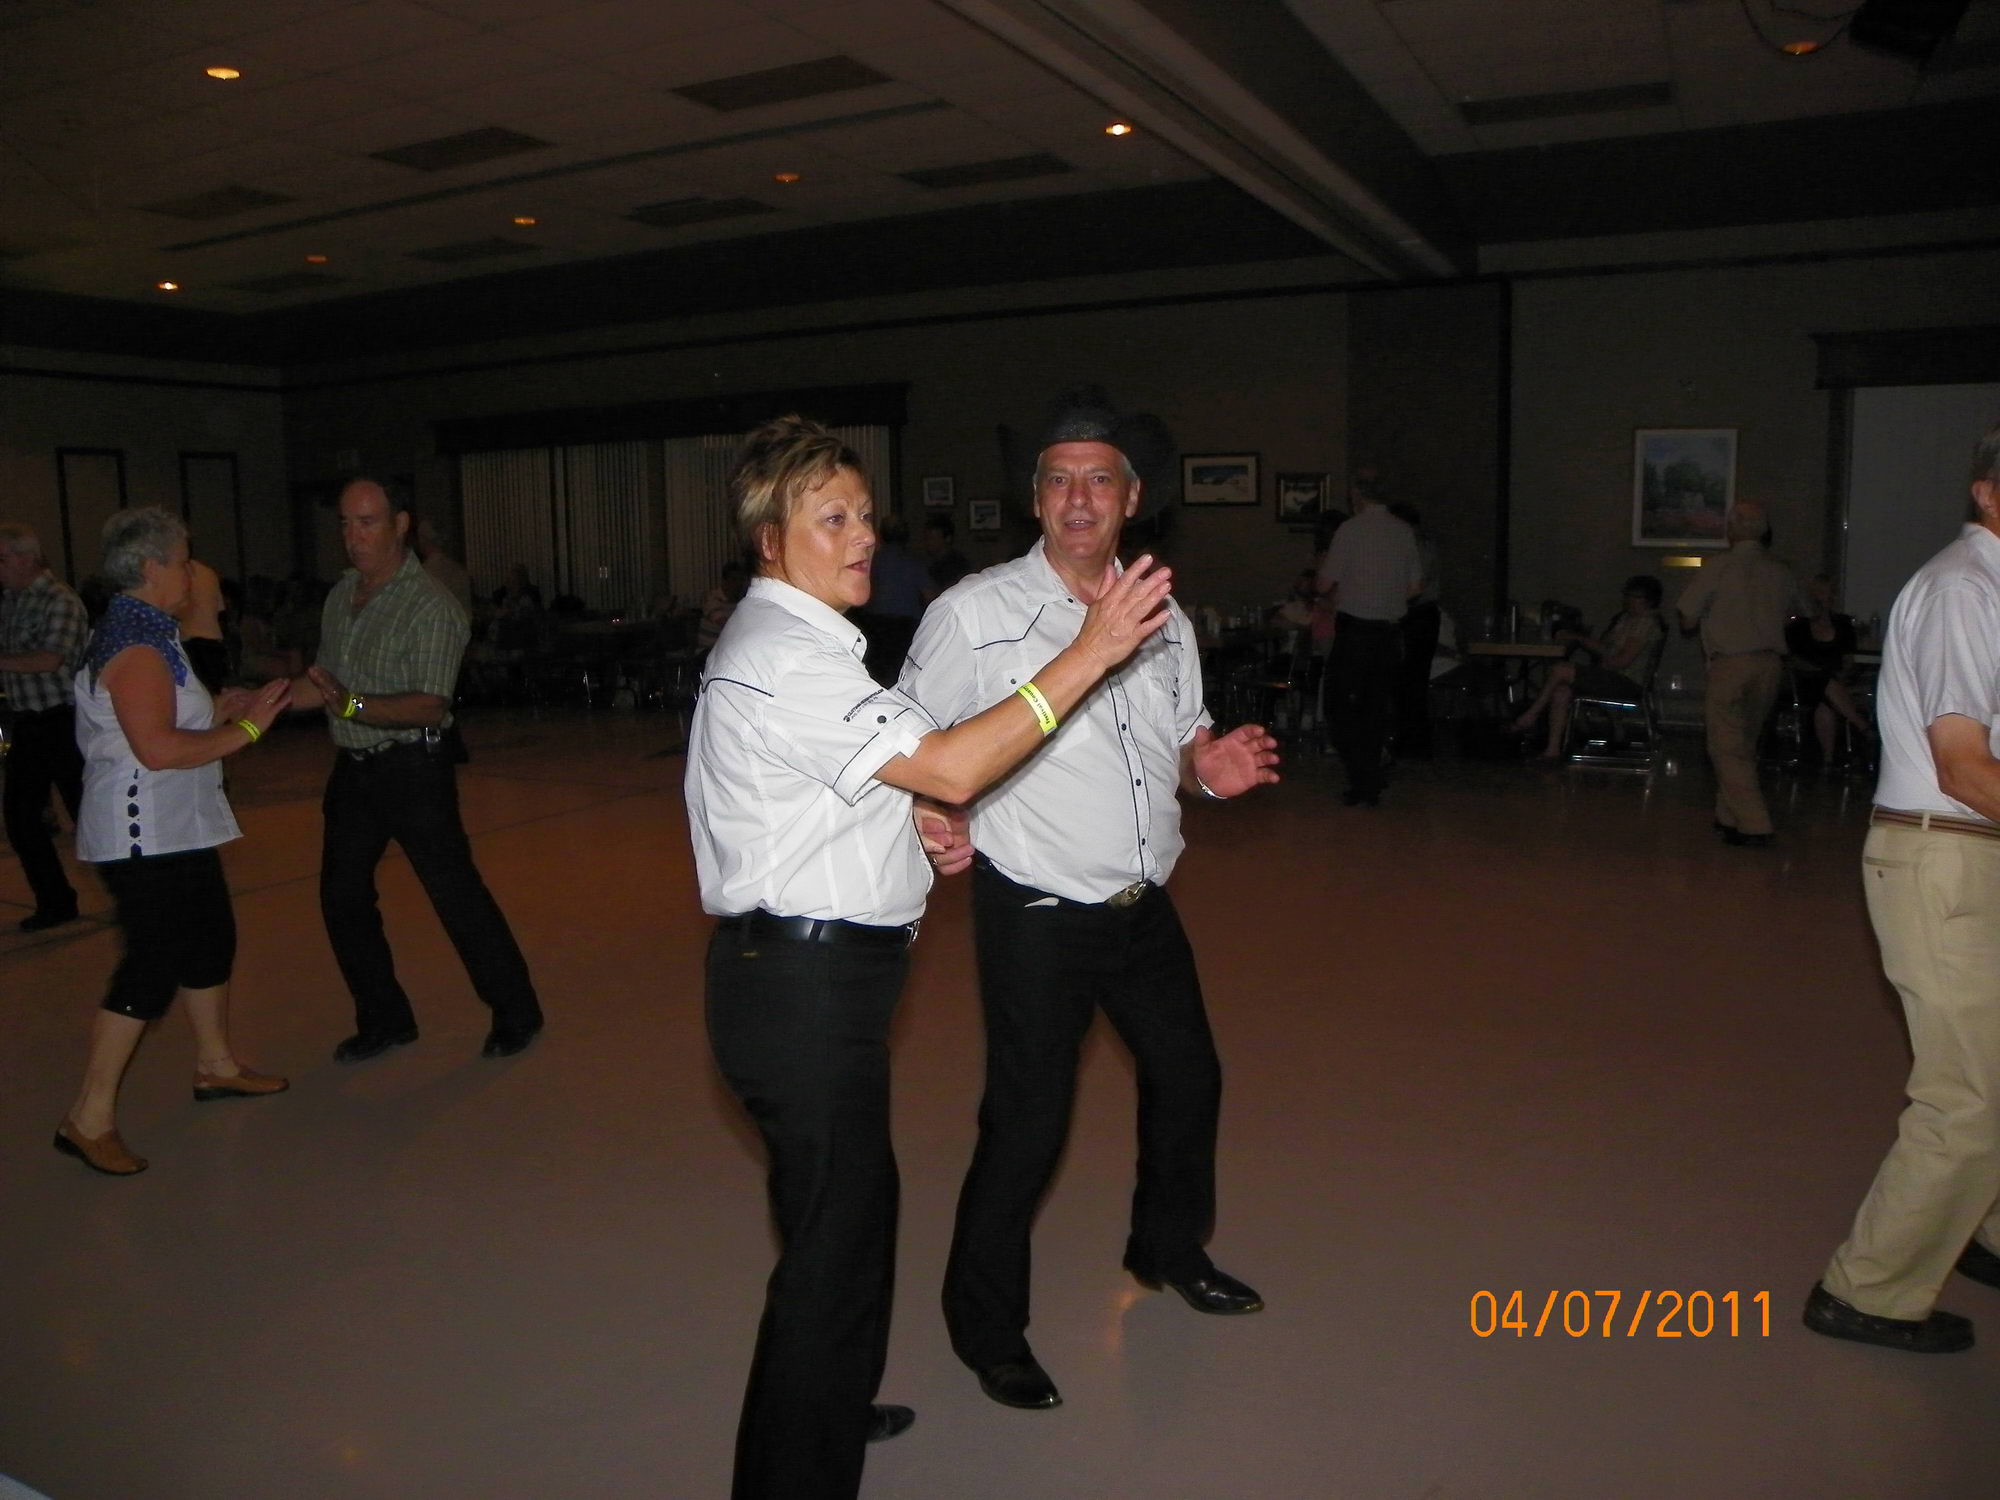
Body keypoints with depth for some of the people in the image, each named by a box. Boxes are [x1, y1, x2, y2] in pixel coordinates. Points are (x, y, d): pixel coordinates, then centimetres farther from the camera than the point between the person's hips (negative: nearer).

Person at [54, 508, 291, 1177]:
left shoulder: (138, 634, 13)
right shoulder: (137, 648, -20)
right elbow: (159, 749, -27)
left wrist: (220, 709, 10)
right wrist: (245, 728, -19)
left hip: (174, 831, 11)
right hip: (145, 837, -11)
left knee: (210, 939, 19)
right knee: (152, 967, -7)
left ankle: (216, 1065, 34)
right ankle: (89, 1119, 1)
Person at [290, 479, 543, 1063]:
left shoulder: (430, 606, -16)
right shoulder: (341, 593, 9)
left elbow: (429, 707, -23)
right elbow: (327, 677, 18)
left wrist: (347, 703, -30)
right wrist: (304, 688, -3)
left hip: (413, 768, -8)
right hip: (353, 768, 8)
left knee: (455, 892, -4)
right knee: (342, 897, 12)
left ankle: (515, 1013, 10)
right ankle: (384, 1020, 26)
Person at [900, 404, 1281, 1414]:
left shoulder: (1166, 618, 6)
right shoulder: (974, 612, -12)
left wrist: (1212, 766, -7)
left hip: (1143, 904, 7)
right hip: (1036, 914, -6)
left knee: (1187, 1077, 21)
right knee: (1028, 1120, 1)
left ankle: (1169, 1250, 50)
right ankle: (984, 1323, 28)